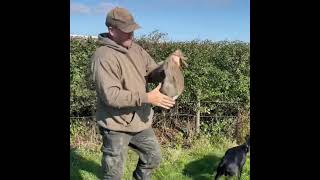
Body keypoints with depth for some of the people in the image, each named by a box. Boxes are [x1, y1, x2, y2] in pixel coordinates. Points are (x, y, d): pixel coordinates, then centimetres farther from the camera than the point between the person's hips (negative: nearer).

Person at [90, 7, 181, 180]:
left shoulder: (136, 48, 4)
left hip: (141, 120, 7)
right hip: (116, 125, -7)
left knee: (153, 158, 23)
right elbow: (110, 95, -29)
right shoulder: (103, 56, -21)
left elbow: (153, 73, 8)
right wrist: (147, 97, -30)